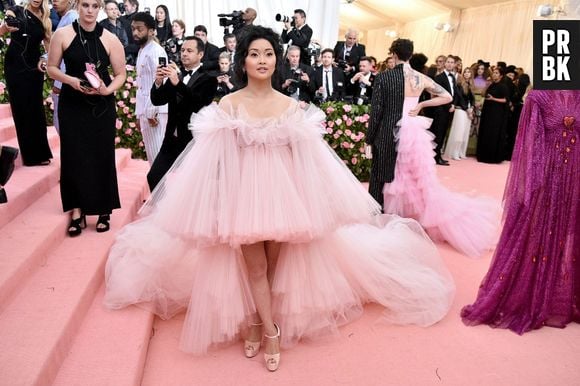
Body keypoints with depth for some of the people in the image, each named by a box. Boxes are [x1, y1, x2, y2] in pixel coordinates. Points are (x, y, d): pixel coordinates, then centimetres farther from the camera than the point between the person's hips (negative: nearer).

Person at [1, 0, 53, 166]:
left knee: (36, 108, 5)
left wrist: (45, 59, -11)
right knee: (20, 109, 1)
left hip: (34, 66, 3)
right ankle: (29, 154, 5)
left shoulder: (45, 20, 8)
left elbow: (49, 44, 8)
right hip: (14, 66, -3)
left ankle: (39, 153, 12)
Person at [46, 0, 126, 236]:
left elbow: (120, 74, 1)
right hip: (72, 105, 0)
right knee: (74, 156, 1)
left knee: (102, 156, 4)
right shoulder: (62, 35, 0)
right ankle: (77, 212, 11)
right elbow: (52, 68, 4)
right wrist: (70, 80, -14)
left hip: (102, 106, 0)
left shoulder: (110, 39, 0)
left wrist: (107, 90, -17)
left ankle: (104, 211, 16)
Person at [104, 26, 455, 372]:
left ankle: (256, 323, 27)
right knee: (254, 265, 1)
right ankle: (271, 329, 16)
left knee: (275, 263, 7)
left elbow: (303, 157, 5)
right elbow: (217, 158, -2)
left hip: (281, 190, 2)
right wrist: (218, 200, -6)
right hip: (242, 192, -1)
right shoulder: (228, 105, -1)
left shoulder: (291, 106, 3)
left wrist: (307, 199, 3)